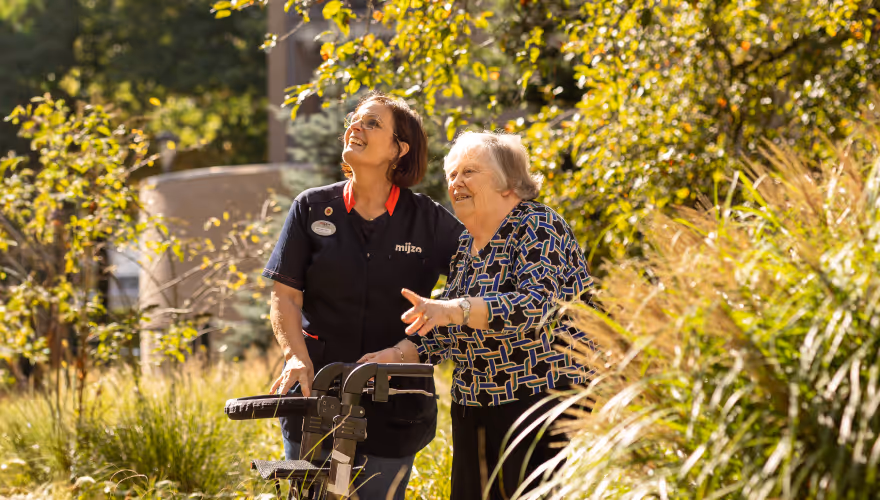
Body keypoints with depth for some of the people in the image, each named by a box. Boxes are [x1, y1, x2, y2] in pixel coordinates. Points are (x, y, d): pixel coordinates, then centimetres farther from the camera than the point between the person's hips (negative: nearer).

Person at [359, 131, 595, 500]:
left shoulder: (538, 228, -9)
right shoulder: (465, 245, 15)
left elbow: (533, 306, -25)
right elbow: (444, 332, 18)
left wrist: (453, 309, -34)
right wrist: (395, 356, 0)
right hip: (474, 413, 8)